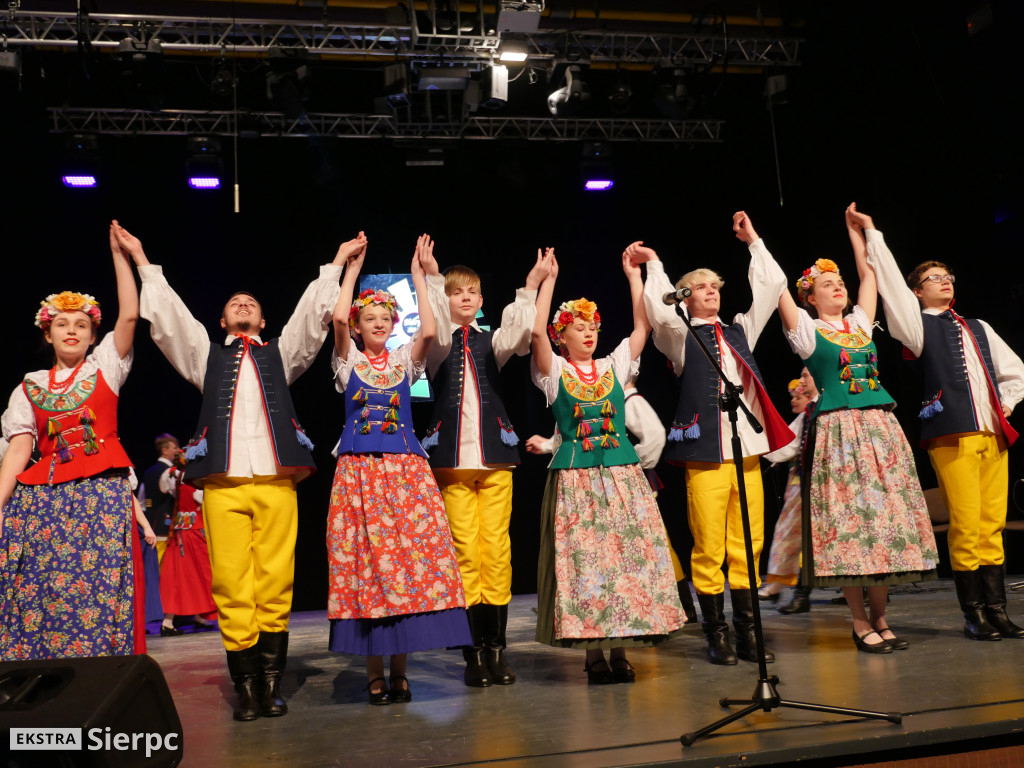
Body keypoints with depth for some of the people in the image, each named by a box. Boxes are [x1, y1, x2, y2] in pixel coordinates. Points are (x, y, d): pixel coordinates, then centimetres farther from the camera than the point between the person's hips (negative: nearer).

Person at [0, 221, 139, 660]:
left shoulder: (104, 367, 12)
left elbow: (129, 316, -1)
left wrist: (119, 255, -1)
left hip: (101, 494, -2)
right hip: (42, 498, 2)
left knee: (96, 594, -9)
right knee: (39, 594, -7)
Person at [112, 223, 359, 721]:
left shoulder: (280, 353, 24)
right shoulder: (207, 354, 23)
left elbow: (313, 315, 17)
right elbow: (168, 317, 17)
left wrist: (335, 264, 16)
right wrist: (142, 262, 17)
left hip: (276, 480, 0)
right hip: (223, 482, 0)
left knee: (275, 581, -5)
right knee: (231, 584, -6)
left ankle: (272, 683, 1)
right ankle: (245, 686, 0)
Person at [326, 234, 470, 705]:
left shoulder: (404, 360, 13)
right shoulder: (349, 360, 10)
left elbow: (428, 330, -6)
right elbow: (338, 318, -8)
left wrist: (418, 274, 0)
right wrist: (352, 270, 1)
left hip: (405, 470, 1)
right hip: (359, 470, -1)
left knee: (410, 558, -5)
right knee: (364, 562, -5)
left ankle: (399, 668, 4)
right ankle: (374, 671, 4)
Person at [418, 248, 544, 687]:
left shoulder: (490, 342, 13)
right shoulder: (438, 346, 8)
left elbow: (518, 331, -8)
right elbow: (435, 328, -16)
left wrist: (530, 288, -17)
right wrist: (431, 279, -25)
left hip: (495, 454, 2)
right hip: (453, 456, -2)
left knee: (496, 546, 1)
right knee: (464, 547, -4)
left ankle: (496, 647, 8)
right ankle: (474, 651, 3)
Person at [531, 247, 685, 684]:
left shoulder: (614, 366, 13)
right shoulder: (555, 372, 5)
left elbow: (643, 325, 7)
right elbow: (537, 332, -10)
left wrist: (633, 275, 6)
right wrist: (548, 280, -7)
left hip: (622, 474, 3)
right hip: (575, 478, -3)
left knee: (628, 554, 0)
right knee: (583, 559, -4)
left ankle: (620, 649, 9)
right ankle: (593, 652, 4)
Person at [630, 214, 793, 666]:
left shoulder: (739, 330, 20)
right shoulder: (681, 336, 7)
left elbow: (771, 286, 18)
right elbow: (660, 313, -14)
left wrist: (753, 241, 20)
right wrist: (653, 265, -6)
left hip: (748, 450, 5)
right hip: (705, 455, -4)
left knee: (748, 547, 6)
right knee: (709, 550, -4)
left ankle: (747, 635, 14)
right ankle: (716, 637, 6)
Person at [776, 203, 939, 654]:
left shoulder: (860, 322, 18)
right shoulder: (806, 330, 4)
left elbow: (869, 276, 25)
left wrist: (860, 231, 31)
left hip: (881, 429, 5)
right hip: (839, 430, -5)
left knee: (885, 517, 3)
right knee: (848, 522, -7)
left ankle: (880, 616, 11)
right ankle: (860, 622, 0)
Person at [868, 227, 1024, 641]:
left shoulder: (978, 328, 23)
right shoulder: (920, 324, 7)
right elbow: (891, 283, -3)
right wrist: (872, 235, -2)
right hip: (952, 435, -5)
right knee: (966, 525, -7)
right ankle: (973, 614, 2)